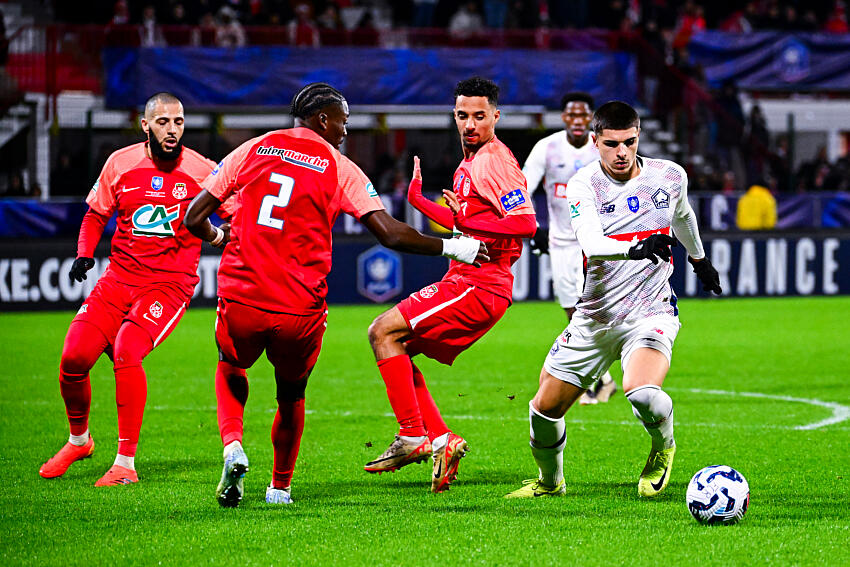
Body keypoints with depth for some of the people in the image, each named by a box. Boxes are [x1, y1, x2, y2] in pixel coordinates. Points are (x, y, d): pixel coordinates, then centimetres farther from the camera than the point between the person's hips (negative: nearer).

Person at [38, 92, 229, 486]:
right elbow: (96, 214, 16)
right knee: (74, 358, -8)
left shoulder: (202, 171, -6)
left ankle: (125, 464, -18)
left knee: (126, 352, -26)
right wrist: (84, 253, -1)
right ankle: (78, 440, 22)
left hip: (170, 284, -4)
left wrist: (220, 234, -17)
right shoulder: (120, 163, 2)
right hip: (120, 275, 4)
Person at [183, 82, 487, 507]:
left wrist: (219, 237, 31)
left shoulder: (251, 150, 8)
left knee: (231, 369, 28)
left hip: (241, 300, 1)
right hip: (301, 309, -1)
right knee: (291, 392, 25)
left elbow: (194, 219, 9)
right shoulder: (339, 168, 2)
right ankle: (280, 487, 31)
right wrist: (452, 247, 7)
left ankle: (233, 447, 3)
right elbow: (390, 234, -5)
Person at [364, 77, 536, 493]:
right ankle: (441, 440, 4)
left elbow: (526, 222, -25)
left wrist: (468, 221, -25)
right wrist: (418, 200, 25)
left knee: (384, 331, -14)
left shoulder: (494, 160, -13)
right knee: (396, 350, 10)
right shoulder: (470, 162, 19)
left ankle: (412, 437, -15)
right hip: (466, 281, 10)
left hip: (478, 286, -10)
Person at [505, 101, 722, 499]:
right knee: (545, 408, 6)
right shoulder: (583, 185, -10)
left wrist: (699, 258, 40)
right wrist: (636, 248, -48)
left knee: (641, 392, -31)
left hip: (650, 312, -2)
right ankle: (549, 482, 36)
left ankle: (663, 446, 3)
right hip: (595, 315, 2)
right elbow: (590, 242, -29)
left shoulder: (669, 176, -2)